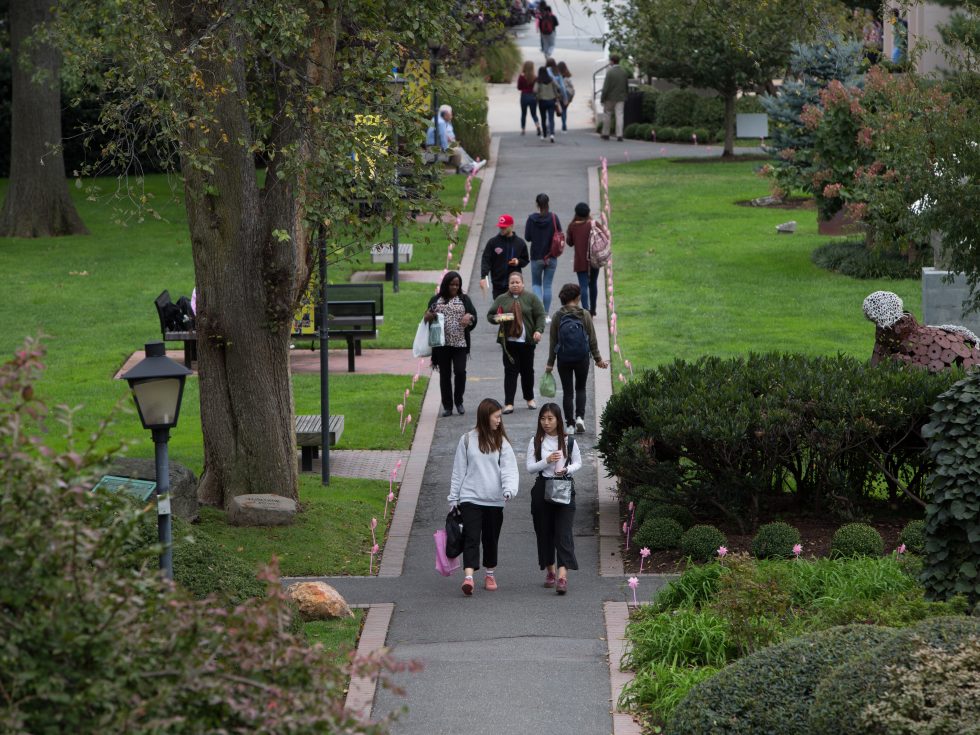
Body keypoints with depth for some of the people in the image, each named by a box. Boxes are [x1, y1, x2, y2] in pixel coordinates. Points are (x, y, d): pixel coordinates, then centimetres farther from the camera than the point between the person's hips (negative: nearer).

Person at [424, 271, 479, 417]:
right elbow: (427, 317, 12)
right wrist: (427, 317, -12)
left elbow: (474, 315, 3)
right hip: (441, 343, 1)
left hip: (460, 343, -1)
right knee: (445, 375, 5)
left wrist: (469, 317, -21)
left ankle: (458, 401, 10)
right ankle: (447, 406, 13)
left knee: (460, 372, -10)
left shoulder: (464, 299, 7)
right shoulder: (436, 300, 9)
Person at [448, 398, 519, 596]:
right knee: (471, 537, -13)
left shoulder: (501, 442, 7)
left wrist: (509, 489, -21)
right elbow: (459, 470, 7)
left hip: (494, 500, 2)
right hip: (470, 498, -2)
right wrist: (454, 498, 6)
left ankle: (490, 575, 27)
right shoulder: (467, 440, 3)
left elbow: (509, 468, -2)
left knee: (491, 539, 11)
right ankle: (468, 577, -24)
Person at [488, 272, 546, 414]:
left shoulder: (531, 298, 3)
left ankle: (530, 398, 29)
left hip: (527, 341, 0)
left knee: (527, 370, 11)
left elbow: (540, 316, -1)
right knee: (510, 371, -4)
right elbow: (490, 315, 12)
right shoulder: (501, 299, 8)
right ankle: (509, 403, -6)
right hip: (509, 341, 0)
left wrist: (538, 330, -15)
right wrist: (497, 319, -10)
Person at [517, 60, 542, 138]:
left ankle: (522, 130, 18)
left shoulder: (521, 77, -11)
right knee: (534, 114, 10)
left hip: (524, 96, -1)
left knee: (523, 113, 15)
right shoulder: (535, 77, -9)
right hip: (533, 97, 1)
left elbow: (519, 87, -2)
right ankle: (538, 127, -13)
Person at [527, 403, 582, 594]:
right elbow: (530, 467, 0)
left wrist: (566, 470, -11)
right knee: (544, 531, 8)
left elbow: (578, 463, 9)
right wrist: (547, 461, -16)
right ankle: (550, 571, 25)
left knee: (563, 531, -11)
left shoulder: (569, 441, 0)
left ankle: (562, 576, -21)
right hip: (542, 488, 2)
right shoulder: (536, 442, 3)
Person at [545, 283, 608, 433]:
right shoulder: (584, 315, -7)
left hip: (563, 359, 0)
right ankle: (580, 417, -3)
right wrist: (598, 359, 9)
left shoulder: (558, 316, -6)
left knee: (567, 391, 8)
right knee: (580, 388, 17)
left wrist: (550, 363, 5)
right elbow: (592, 339, -2)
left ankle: (570, 425, 7)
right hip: (582, 358, 0)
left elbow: (553, 341, -2)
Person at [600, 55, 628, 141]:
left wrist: (602, 98, -8)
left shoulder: (610, 72, -15)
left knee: (606, 115, 10)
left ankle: (605, 134, 15)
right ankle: (619, 135, -4)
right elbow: (627, 85, 9)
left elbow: (606, 87, -15)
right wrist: (625, 96, 20)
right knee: (619, 116, 2)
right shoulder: (624, 71, 2)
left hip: (610, 98, -4)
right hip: (621, 98, 4)